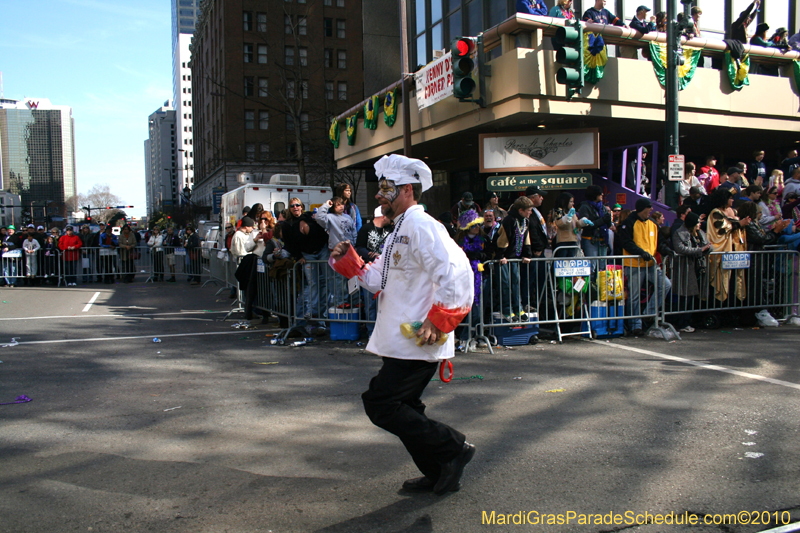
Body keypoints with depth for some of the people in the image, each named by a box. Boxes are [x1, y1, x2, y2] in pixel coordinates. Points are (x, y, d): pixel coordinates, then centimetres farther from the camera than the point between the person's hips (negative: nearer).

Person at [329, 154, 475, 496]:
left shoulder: (421, 226, -14)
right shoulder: (401, 231, 20)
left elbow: (456, 272, -26)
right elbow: (378, 281, 21)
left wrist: (438, 322, -25)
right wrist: (348, 262, 8)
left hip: (416, 342, -10)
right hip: (401, 342, 10)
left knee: (380, 404, -9)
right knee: (403, 408, 15)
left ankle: (453, 448, 2)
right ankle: (438, 474, 27)